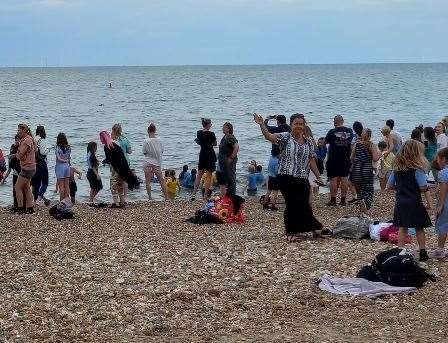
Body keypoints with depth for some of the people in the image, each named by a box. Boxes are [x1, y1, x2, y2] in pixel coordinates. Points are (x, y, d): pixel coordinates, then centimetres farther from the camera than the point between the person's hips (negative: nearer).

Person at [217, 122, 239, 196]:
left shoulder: (230, 137, -17)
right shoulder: (224, 137, 13)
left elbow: (236, 148, -26)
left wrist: (231, 158, -22)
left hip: (229, 162, -10)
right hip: (223, 162, 10)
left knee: (231, 177, -4)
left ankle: (232, 195, 1)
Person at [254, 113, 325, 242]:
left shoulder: (309, 141, 11)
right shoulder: (285, 137, -1)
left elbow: (312, 161, 13)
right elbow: (269, 136, -17)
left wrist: (318, 177, 10)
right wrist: (261, 125, -33)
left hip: (303, 179, 3)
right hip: (287, 178, -3)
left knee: (304, 204, 7)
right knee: (292, 204, -4)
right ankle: (291, 231, 9)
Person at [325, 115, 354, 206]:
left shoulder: (332, 132, -12)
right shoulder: (349, 131, 0)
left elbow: (326, 141, 2)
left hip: (333, 159, -4)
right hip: (346, 159, 4)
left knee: (333, 179, 0)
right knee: (344, 178, 8)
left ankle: (333, 200, -1)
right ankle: (343, 199, 9)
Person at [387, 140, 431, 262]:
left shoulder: (397, 168, 2)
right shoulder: (417, 169, -14)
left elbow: (389, 186, 7)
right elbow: (423, 188, -17)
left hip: (400, 202, 4)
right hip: (414, 202, -4)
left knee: (402, 227, 12)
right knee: (419, 228, 9)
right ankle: (423, 253, 13)